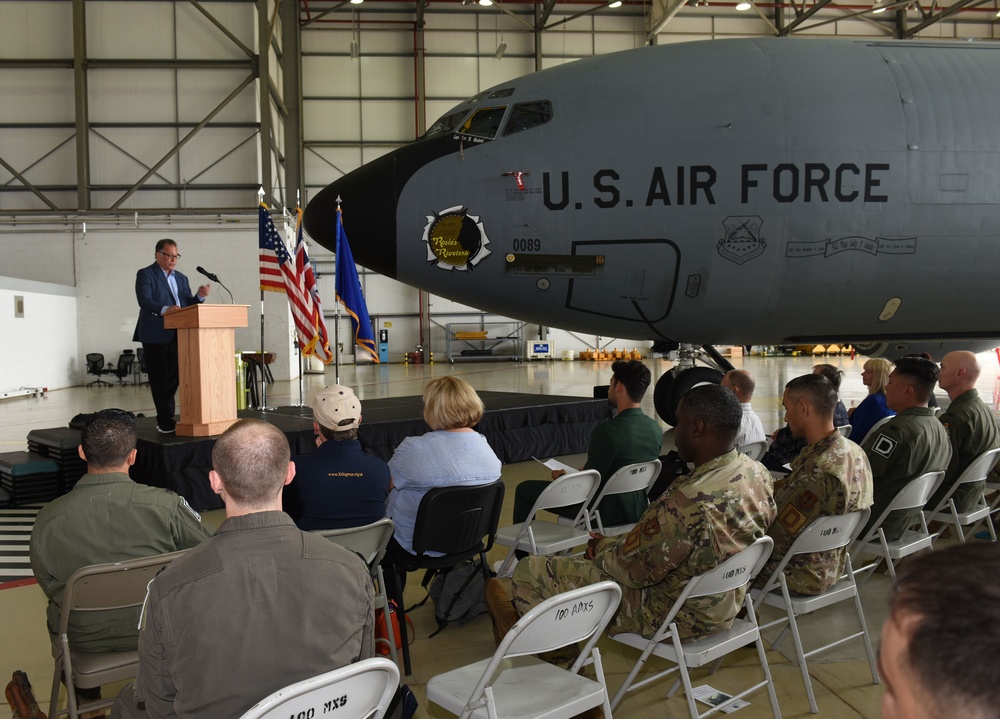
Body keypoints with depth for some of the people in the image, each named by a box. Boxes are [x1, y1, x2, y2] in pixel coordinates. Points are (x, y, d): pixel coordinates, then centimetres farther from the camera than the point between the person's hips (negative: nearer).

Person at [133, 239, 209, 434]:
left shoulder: (181, 278, 18)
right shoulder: (145, 274, -1)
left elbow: (188, 306, 13)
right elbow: (144, 301, -16)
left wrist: (200, 296, -7)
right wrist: (164, 310, -34)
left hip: (177, 336, 6)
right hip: (155, 336, -6)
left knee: (173, 379, 8)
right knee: (160, 379, -2)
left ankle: (164, 419, 18)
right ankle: (166, 421, 3)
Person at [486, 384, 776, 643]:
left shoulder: (688, 501, -36)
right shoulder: (758, 472, -7)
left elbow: (633, 570, -23)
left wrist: (603, 547, -1)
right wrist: (614, 543, 4)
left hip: (673, 617, -9)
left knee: (529, 570, 1)